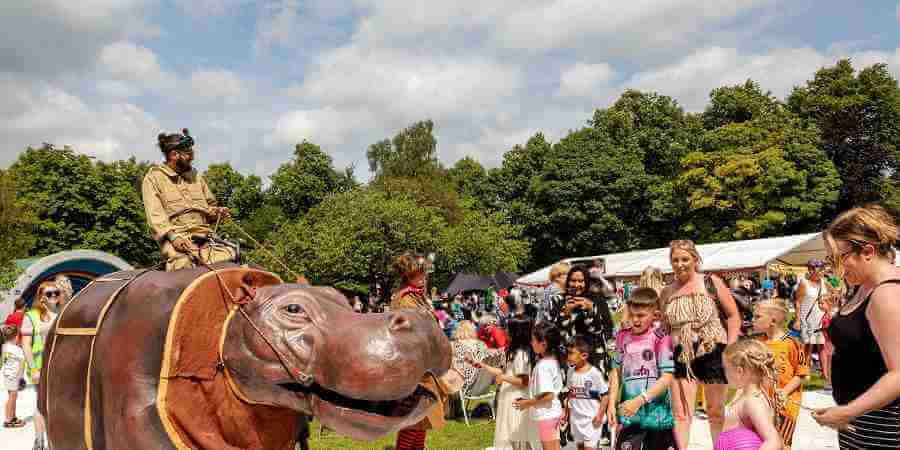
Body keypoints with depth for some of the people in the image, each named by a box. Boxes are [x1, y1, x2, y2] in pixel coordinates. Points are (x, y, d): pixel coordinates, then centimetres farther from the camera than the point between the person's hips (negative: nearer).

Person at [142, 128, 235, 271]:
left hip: (204, 236, 4)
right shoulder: (153, 178, 8)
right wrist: (173, 235, -20)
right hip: (176, 239, -4)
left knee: (230, 255, -25)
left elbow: (209, 205, 31)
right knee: (184, 264, -36)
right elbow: (155, 215, -5)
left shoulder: (195, 175, 24)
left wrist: (217, 212, 7)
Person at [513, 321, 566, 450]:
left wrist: (528, 403, -16)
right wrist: (529, 400, 11)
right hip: (554, 411, 9)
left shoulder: (543, 365, -24)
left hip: (546, 414, -9)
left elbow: (548, 395, -26)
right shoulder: (553, 360, 3)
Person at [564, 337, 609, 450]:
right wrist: (566, 411, 11)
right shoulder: (571, 371, 2)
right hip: (575, 418, 6)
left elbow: (605, 395, -12)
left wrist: (600, 415, -15)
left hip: (591, 418, -6)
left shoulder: (594, 373, -17)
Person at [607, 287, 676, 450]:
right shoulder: (623, 337, 3)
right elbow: (616, 371, 10)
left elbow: (667, 377, -15)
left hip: (657, 414, -3)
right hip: (628, 413, 3)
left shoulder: (661, 339, -11)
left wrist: (639, 400, -21)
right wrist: (612, 403, 2)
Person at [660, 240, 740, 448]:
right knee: (680, 414, -1)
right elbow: (663, 328, 14)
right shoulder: (666, 293, 7)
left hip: (712, 351, -2)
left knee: (716, 411, 11)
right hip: (681, 356, 2)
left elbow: (734, 316, 1)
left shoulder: (711, 283, -1)